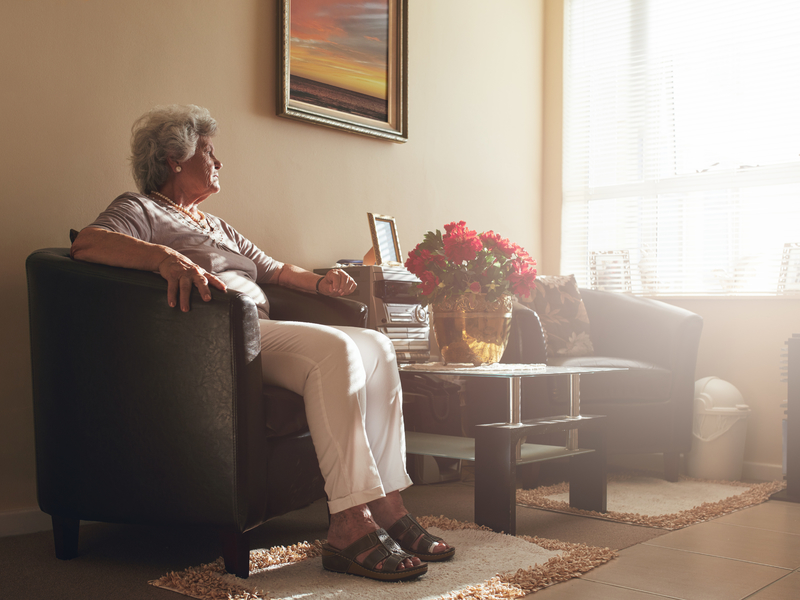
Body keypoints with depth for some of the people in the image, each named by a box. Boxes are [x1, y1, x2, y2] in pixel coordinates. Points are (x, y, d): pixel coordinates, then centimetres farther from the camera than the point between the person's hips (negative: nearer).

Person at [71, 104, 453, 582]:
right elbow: (87, 243, -14)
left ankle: (388, 506, -14)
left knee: (376, 345, -9)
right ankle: (350, 528, -33)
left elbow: (273, 269, 35)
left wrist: (319, 282, 14)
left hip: (262, 331, 9)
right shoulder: (140, 210, 7)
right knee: (335, 350, -30)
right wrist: (166, 257, -32)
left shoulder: (217, 225, 34)